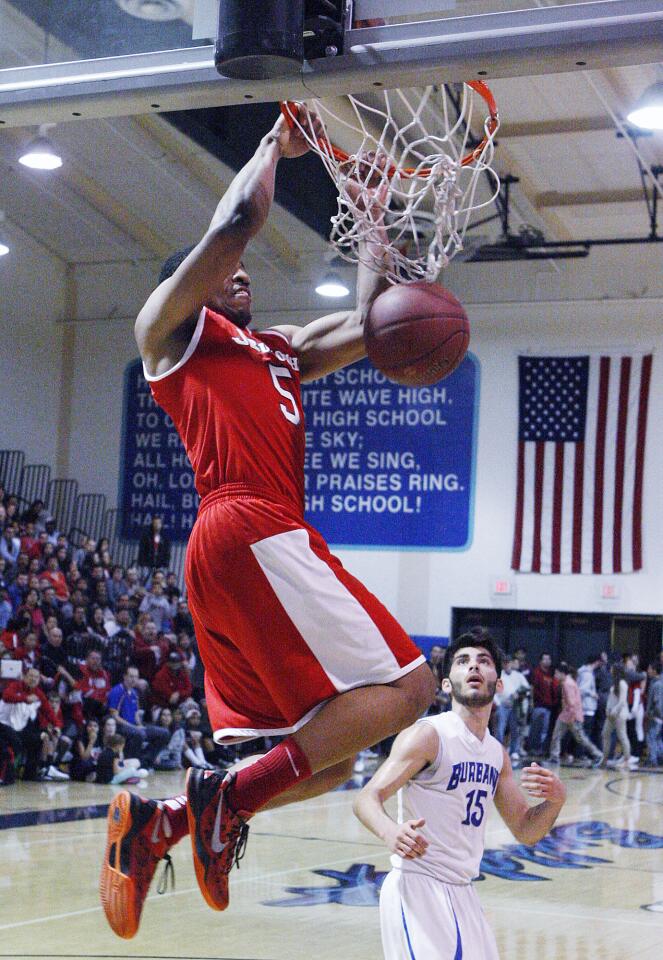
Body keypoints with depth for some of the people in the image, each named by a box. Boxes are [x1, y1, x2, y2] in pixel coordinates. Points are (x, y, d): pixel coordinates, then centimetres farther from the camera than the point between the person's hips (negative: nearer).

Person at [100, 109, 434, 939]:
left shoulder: (278, 351, 32)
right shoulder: (171, 320, 10)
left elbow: (367, 327, 29)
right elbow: (239, 217, -3)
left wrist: (372, 219, 31)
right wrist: (277, 142, 13)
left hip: (261, 544, 9)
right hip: (251, 533, -9)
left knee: (326, 758, 5)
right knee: (401, 688, -16)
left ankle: (153, 822, 0)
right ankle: (225, 800, -18)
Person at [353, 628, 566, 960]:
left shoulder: (497, 753, 11)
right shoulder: (429, 734, -11)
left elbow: (525, 831, 17)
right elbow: (367, 798, -19)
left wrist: (555, 800, -5)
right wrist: (391, 833, -42)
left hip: (461, 892, 8)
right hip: (418, 887, -8)